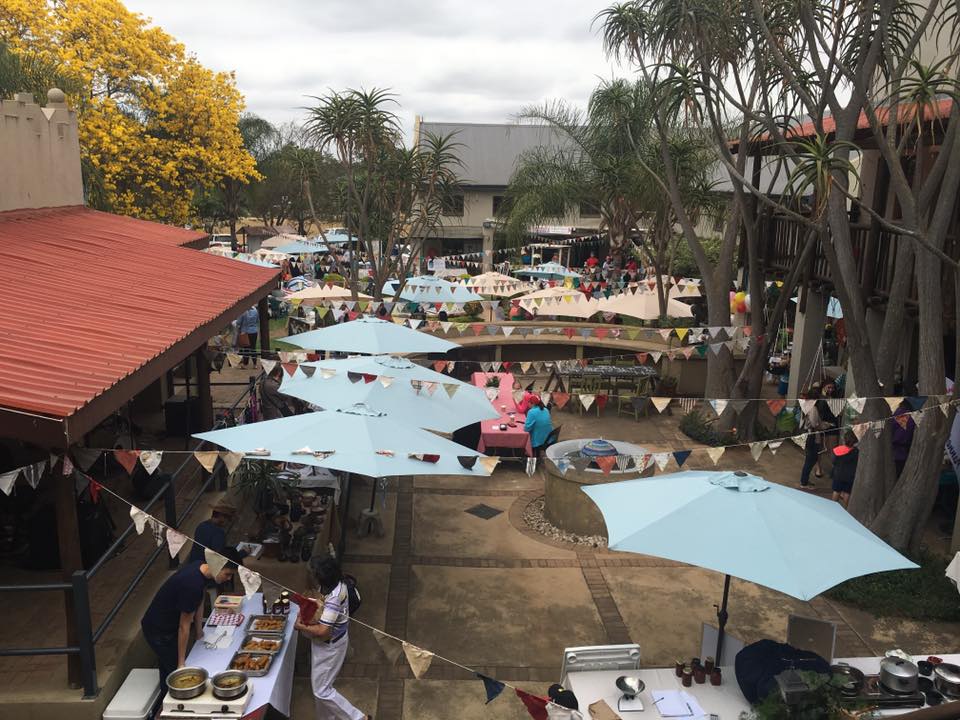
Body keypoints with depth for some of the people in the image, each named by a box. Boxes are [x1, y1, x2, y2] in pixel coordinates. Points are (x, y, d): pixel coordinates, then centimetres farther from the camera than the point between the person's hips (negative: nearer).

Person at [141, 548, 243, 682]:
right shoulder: (192, 585, -36)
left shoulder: (200, 568, -9)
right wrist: (181, 663, -19)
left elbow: (199, 602, 7)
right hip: (158, 631, -9)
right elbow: (184, 627, -27)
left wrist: (199, 631, 15)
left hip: (168, 625, 9)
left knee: (167, 668, 23)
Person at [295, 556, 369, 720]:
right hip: (326, 644, 9)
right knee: (321, 685, 23)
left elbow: (323, 632, -33)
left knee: (321, 691, 5)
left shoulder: (333, 599, -35)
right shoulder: (337, 584, -8)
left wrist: (301, 626, -18)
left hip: (329, 646, -9)